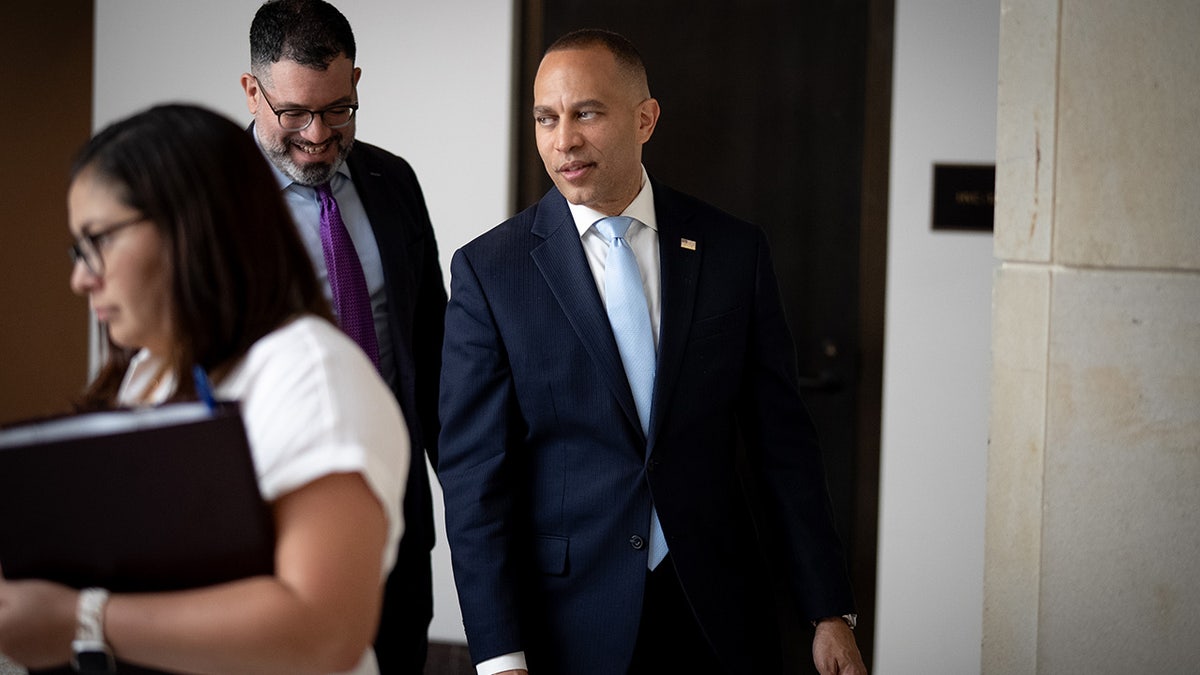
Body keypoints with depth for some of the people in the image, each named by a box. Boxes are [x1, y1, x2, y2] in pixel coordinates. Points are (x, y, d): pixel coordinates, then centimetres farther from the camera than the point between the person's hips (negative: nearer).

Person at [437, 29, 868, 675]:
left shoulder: (735, 251, 1)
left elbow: (782, 441, 4)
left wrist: (830, 614, 2)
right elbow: (473, 472, -8)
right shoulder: (488, 270, -5)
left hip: (718, 621, 2)